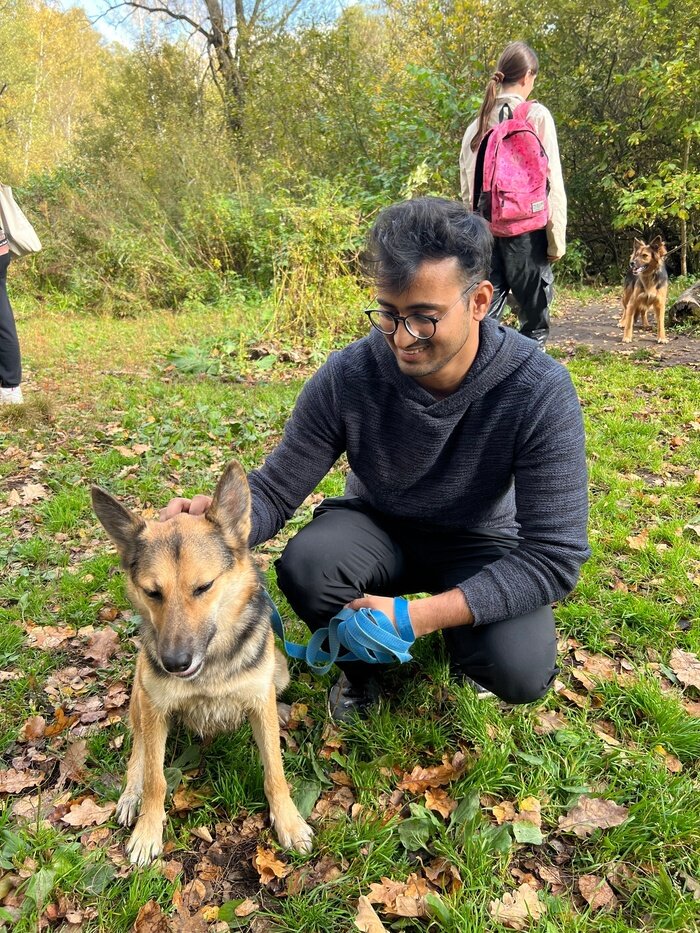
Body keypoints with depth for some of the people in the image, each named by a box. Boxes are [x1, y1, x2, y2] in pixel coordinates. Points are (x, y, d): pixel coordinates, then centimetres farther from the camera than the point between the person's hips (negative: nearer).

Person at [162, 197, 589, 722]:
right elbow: (274, 491, -15)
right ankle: (360, 664, 4)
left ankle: (458, 639, 11)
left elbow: (555, 557, -27)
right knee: (305, 566, -31)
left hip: (479, 543, -1)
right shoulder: (348, 376, -24)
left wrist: (419, 615, -35)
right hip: (377, 526, 1)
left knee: (520, 673, -27)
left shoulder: (539, 391, -28)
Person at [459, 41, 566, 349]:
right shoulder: (537, 116, -3)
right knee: (534, 319, 5)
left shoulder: (477, 123, 10)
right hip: (526, 230, -4)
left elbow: (467, 188, 10)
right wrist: (557, 238, -3)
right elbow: (552, 182, -6)